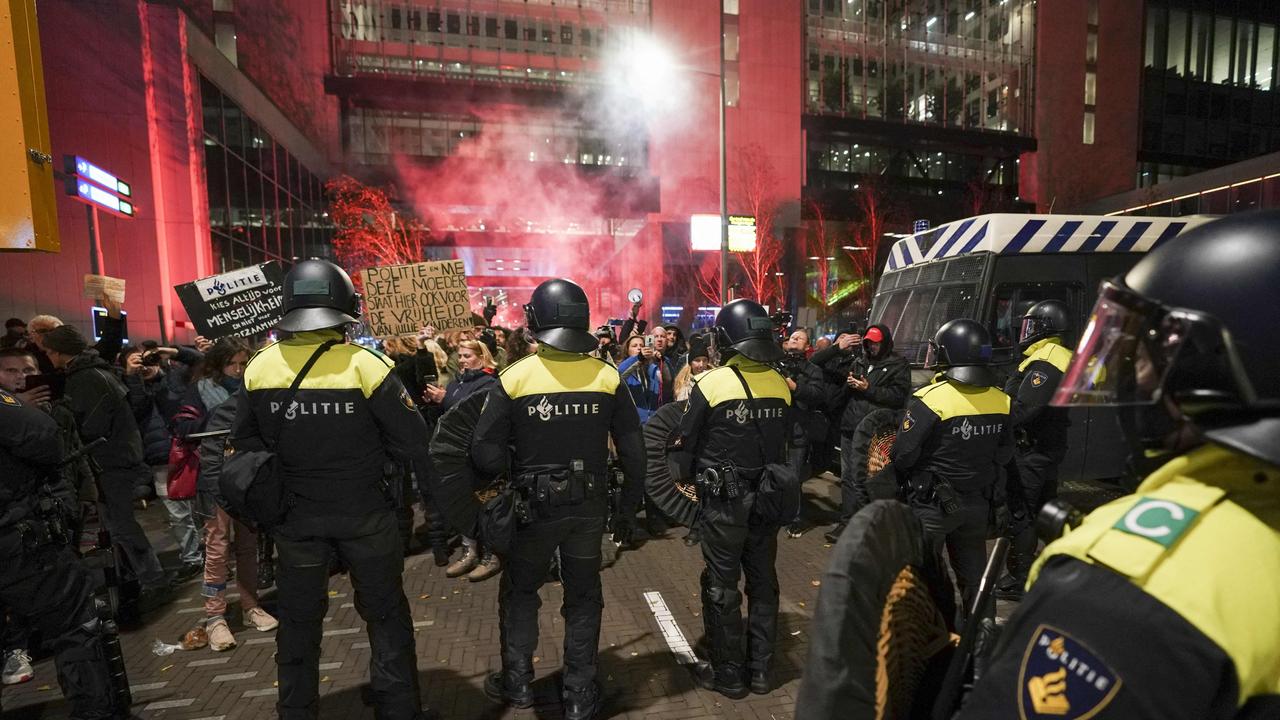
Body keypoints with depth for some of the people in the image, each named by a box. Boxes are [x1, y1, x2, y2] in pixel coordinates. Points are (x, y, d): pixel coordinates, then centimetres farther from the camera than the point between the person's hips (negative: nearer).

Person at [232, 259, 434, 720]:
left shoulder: (258, 368, -8)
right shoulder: (365, 365, -20)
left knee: (298, 619, 21)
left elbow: (244, 445, 4)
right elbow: (414, 444, -19)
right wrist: (365, 448, -2)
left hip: (295, 515, 3)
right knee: (385, 612, 15)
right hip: (365, 513, -3)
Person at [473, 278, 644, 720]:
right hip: (590, 505, 2)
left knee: (519, 592, 23)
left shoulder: (514, 378, -14)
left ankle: (517, 682, 36)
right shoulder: (607, 377, -9)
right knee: (583, 597, 18)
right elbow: (633, 453, -6)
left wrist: (517, 463, 8)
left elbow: (486, 456, -14)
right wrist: (629, 509, 6)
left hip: (534, 504, -1)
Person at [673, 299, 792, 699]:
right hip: (767, 499, 5)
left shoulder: (712, 383, -16)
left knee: (721, 587, 10)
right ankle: (761, 669, 32)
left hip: (723, 501, -5)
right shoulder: (780, 385, -2)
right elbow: (786, 442, 8)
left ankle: (728, 674, 23)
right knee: (763, 581, 17)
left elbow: (687, 443, -8)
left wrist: (686, 476, 11)